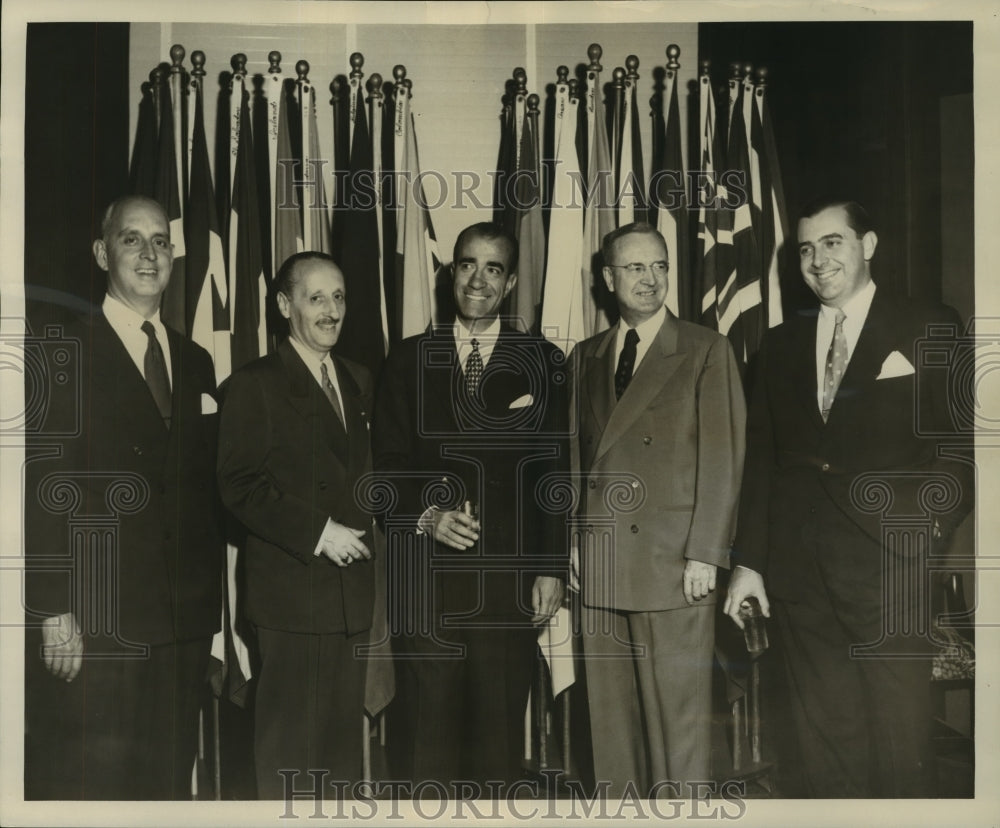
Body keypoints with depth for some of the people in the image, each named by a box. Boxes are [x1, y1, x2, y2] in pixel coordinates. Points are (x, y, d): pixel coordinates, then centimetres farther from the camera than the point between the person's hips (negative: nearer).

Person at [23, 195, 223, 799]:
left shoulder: (196, 363, 14)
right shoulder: (65, 353, -3)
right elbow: (47, 490, -8)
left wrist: (215, 610, 12)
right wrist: (56, 612, -13)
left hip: (186, 625, 5)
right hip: (97, 626, -5)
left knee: (171, 783, 12)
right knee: (88, 785, 2)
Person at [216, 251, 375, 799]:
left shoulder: (359, 381, 14)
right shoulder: (254, 384, -5)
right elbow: (238, 487, -12)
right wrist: (317, 532, -16)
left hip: (354, 585, 6)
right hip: (292, 586, -6)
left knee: (345, 732, 14)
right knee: (286, 738, 4)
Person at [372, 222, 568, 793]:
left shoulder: (544, 364, 6)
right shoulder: (409, 360, 9)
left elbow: (555, 473, 3)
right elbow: (388, 466, 8)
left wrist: (552, 568, -1)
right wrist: (426, 517, -10)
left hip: (510, 578, 0)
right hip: (428, 577, 1)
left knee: (501, 726, 6)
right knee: (429, 730, 5)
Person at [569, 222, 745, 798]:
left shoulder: (706, 350, 0)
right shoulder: (587, 357, 14)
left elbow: (722, 457, -4)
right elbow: (578, 452, 15)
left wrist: (705, 553, -10)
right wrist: (572, 537, 7)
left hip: (674, 561, -4)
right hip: (601, 561, 4)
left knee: (679, 705, 2)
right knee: (610, 709, 11)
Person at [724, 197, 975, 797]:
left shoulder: (929, 330, 3)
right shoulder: (782, 344, 13)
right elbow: (762, 458, 12)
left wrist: (927, 525, -13)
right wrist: (748, 562, 8)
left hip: (884, 567, -3)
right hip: (798, 573, 3)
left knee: (898, 746, 3)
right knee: (824, 738, 11)